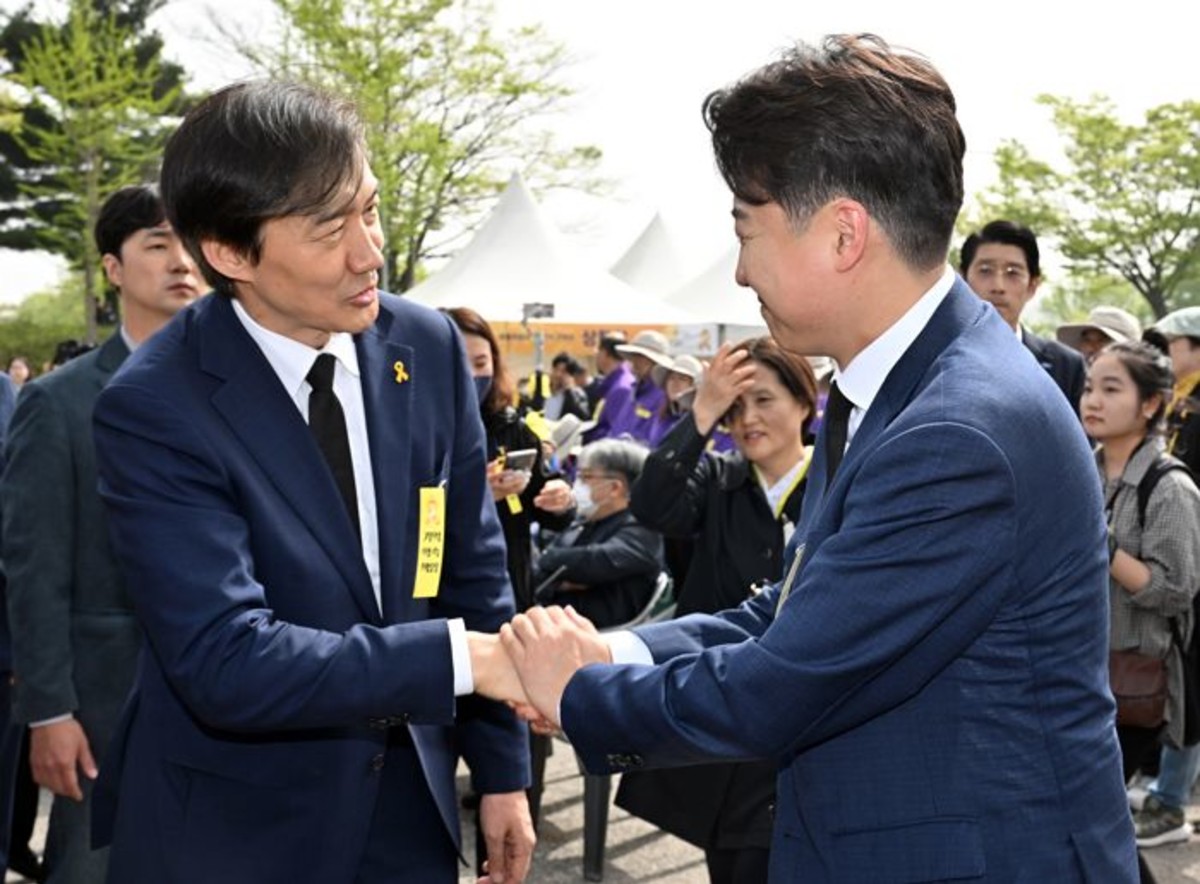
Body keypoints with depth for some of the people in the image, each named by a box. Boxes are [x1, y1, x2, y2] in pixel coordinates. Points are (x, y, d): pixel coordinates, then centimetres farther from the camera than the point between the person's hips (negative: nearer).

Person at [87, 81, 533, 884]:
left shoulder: (429, 348, -6)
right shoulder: (154, 409, -20)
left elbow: (473, 568, 2)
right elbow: (227, 664, -27)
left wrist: (501, 767, 4)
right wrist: (465, 657, -28)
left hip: (407, 797, 4)